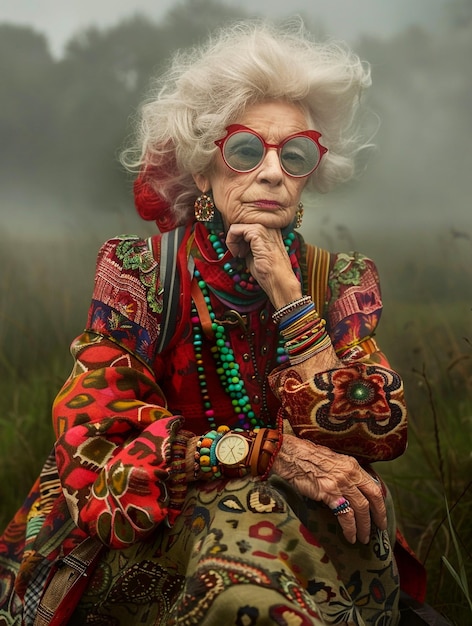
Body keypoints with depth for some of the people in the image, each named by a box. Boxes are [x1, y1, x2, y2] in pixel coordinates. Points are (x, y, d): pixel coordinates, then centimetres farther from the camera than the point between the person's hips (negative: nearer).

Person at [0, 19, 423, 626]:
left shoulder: (340, 280, -1)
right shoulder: (138, 269, -7)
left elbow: (376, 438, -13)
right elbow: (90, 438, -17)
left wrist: (286, 295, -20)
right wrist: (273, 452, -27)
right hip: (146, 535, -2)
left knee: (350, 497, -29)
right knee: (245, 518, -34)